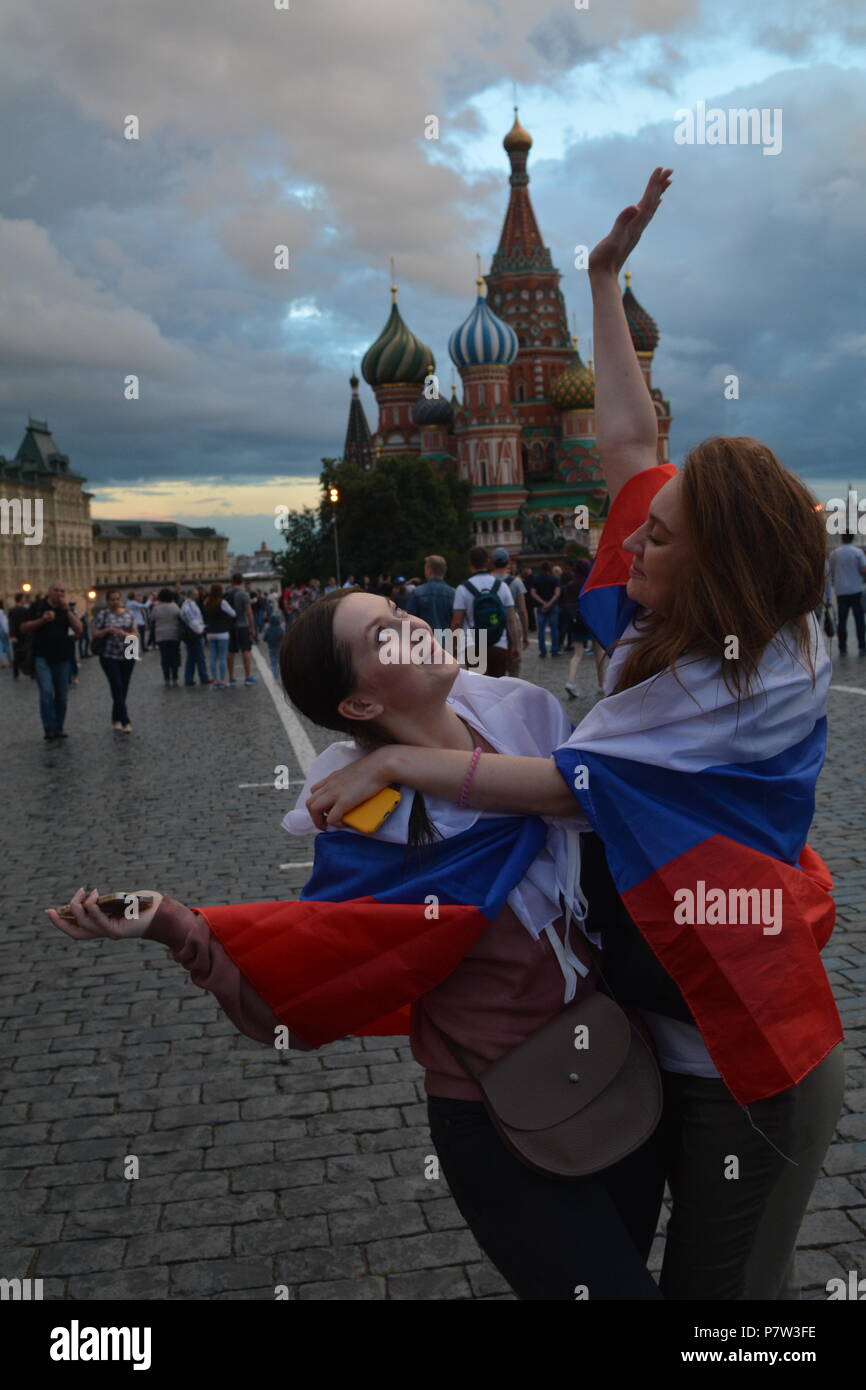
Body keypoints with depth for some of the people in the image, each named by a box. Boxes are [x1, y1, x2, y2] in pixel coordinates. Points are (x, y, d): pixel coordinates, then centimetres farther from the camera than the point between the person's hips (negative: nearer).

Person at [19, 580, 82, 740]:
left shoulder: (67, 609, 8)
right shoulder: (37, 606, 1)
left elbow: (79, 629, -6)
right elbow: (23, 628, -1)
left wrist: (66, 610, -14)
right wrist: (42, 620, -15)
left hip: (62, 659, 3)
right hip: (42, 658, -3)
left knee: (61, 695, 7)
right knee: (47, 692, -17)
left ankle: (58, 728, 18)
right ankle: (49, 729, -16)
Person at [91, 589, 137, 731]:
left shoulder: (129, 614, 7)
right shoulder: (102, 614, 0)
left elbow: (136, 634, 5)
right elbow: (95, 634, -1)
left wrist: (125, 634, -14)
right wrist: (108, 630, -17)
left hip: (128, 656, 3)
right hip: (109, 656, -3)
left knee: (123, 689, 8)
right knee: (117, 687, -12)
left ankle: (116, 719, 25)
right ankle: (125, 722, -14)